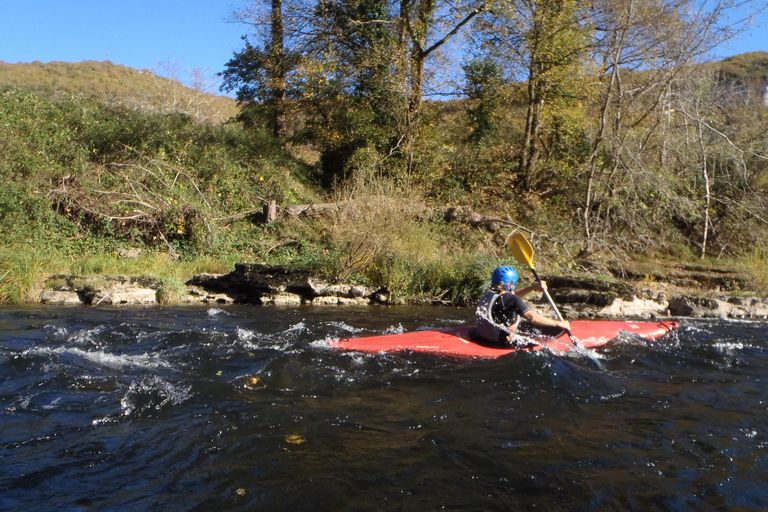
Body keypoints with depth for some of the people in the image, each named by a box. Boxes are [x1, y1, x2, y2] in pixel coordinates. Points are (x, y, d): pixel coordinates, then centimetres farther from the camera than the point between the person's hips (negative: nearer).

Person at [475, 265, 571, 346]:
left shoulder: (489, 292, 1)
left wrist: (533, 287, 6)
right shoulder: (511, 300, -21)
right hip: (503, 343, -8)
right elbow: (533, 318, -20)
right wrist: (558, 323, -10)